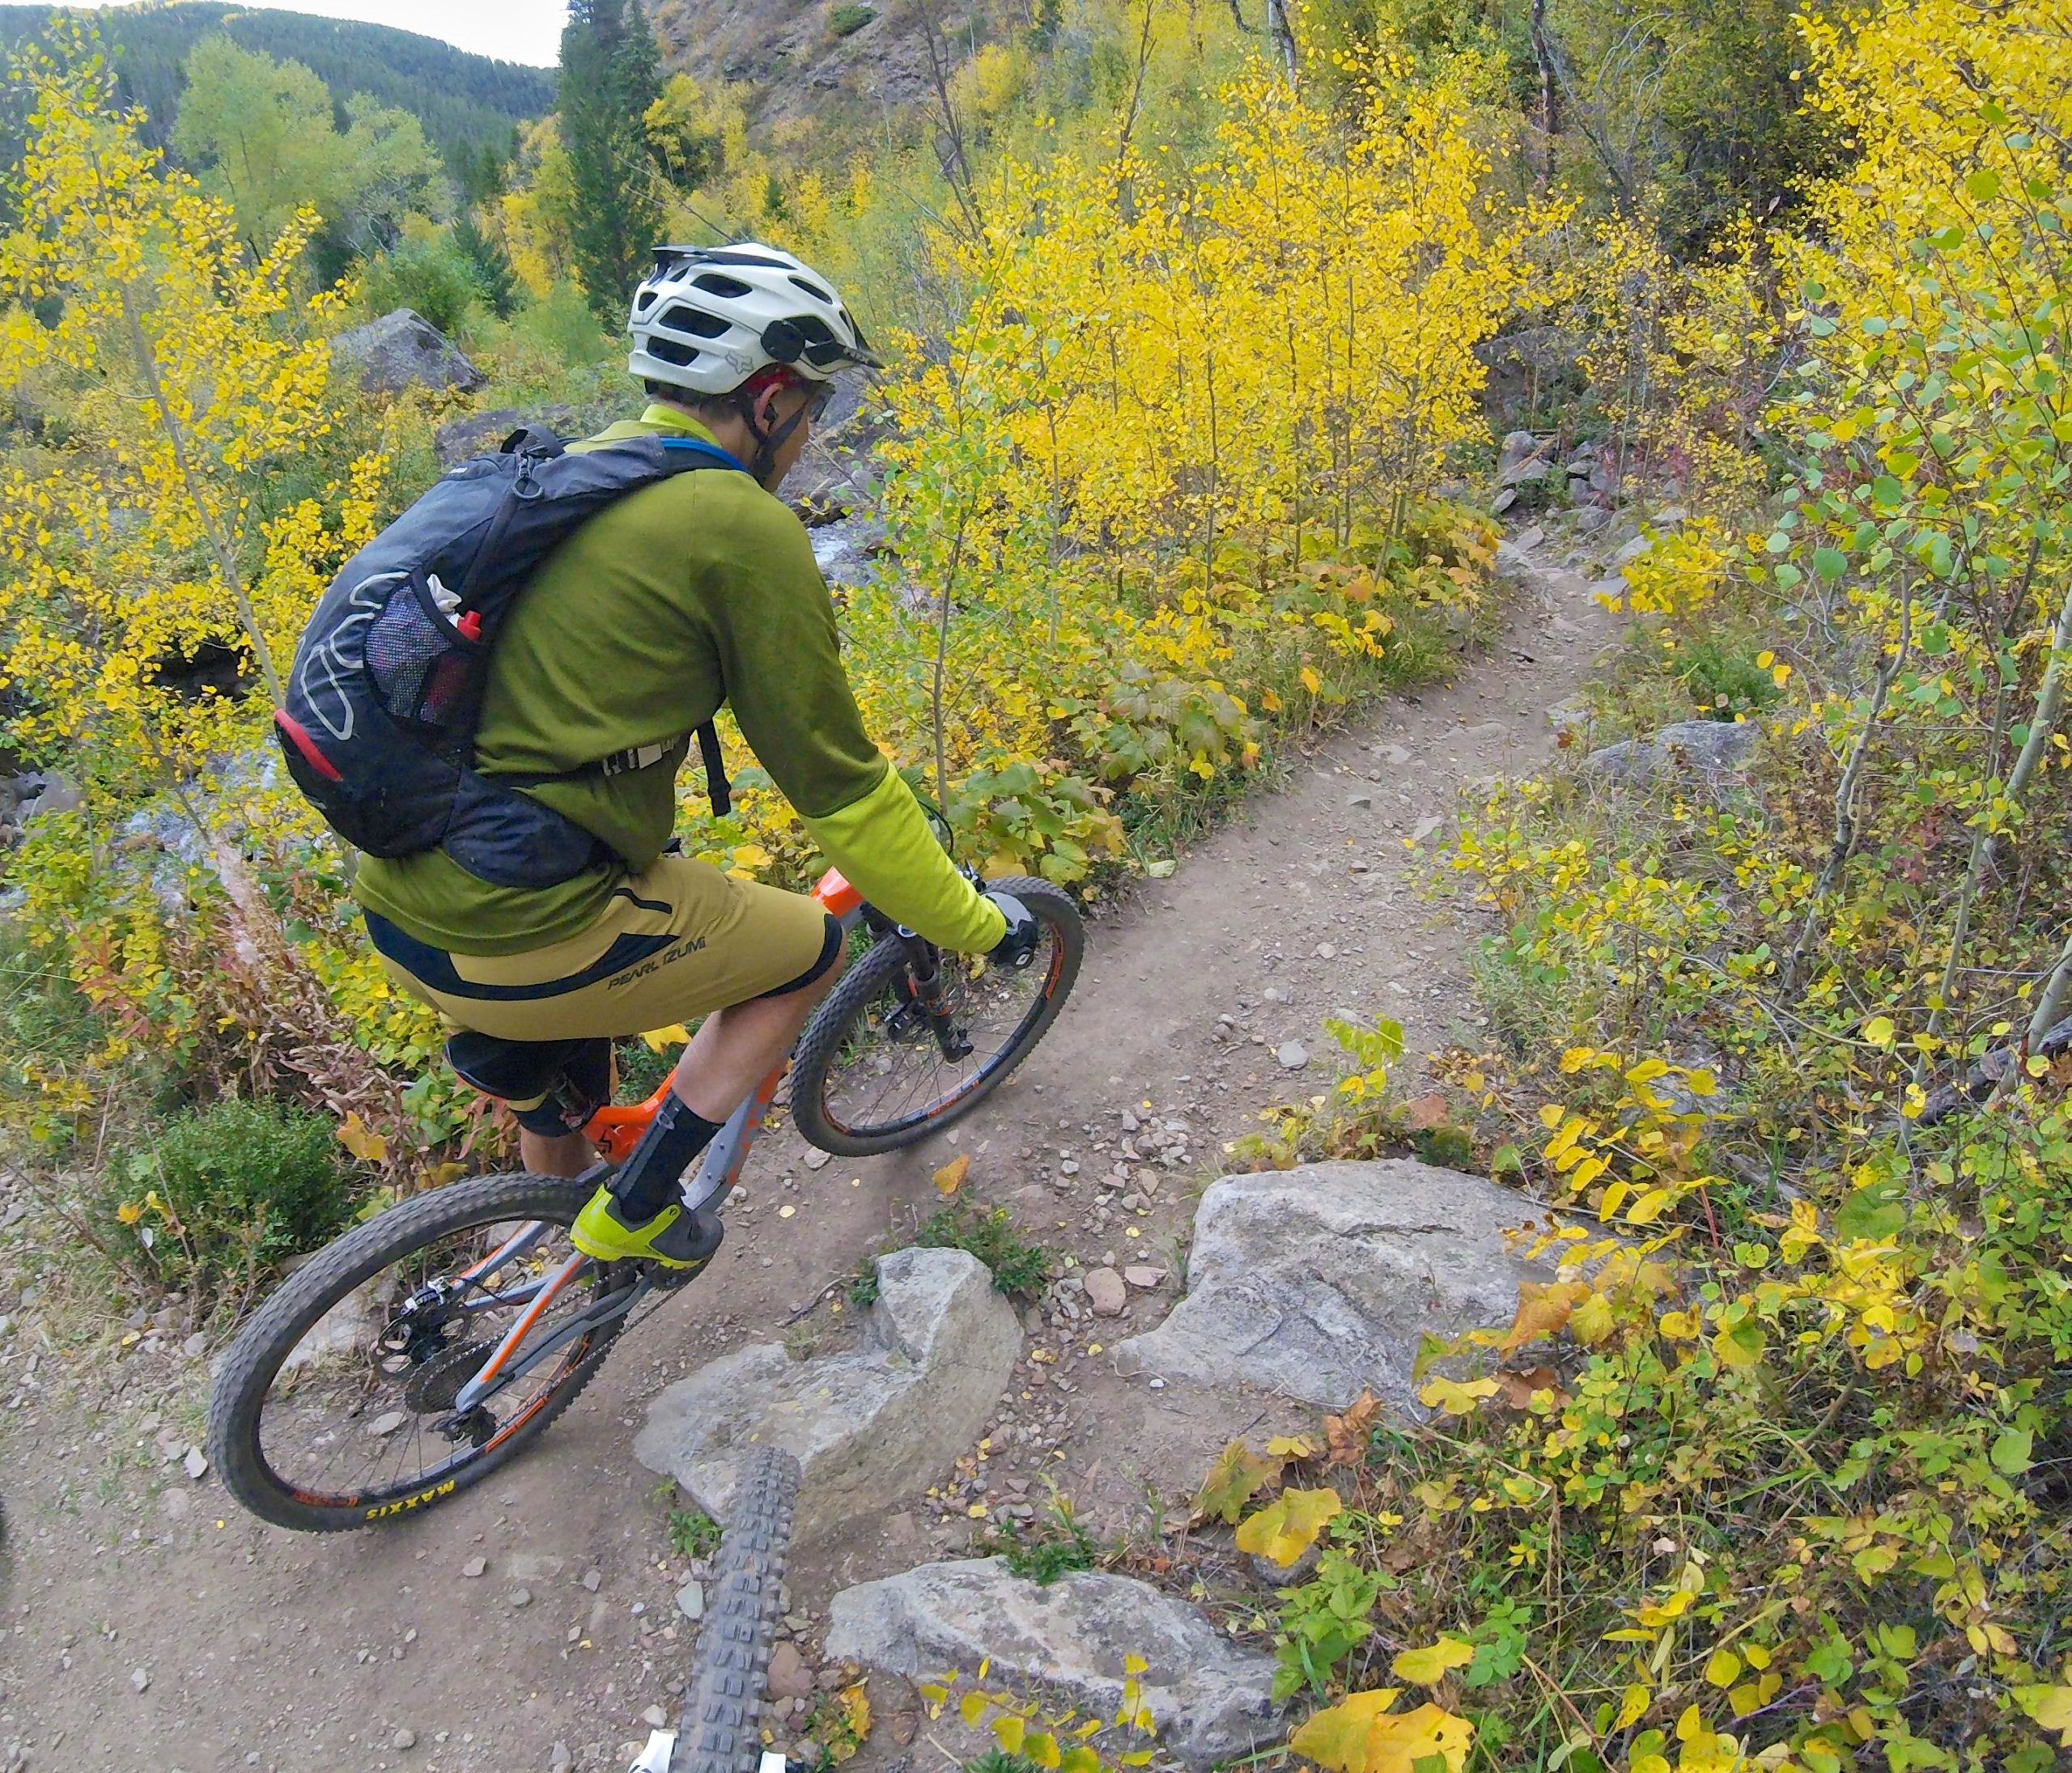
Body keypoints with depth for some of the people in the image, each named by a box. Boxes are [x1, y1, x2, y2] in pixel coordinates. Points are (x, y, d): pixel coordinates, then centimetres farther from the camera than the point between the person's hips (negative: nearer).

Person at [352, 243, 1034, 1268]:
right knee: (809, 951, 14)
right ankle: (631, 1214, 16)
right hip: (521, 939, -8)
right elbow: (837, 783, -8)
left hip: (395, 908, 9)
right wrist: (979, 925, 4)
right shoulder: (747, 531, -12)